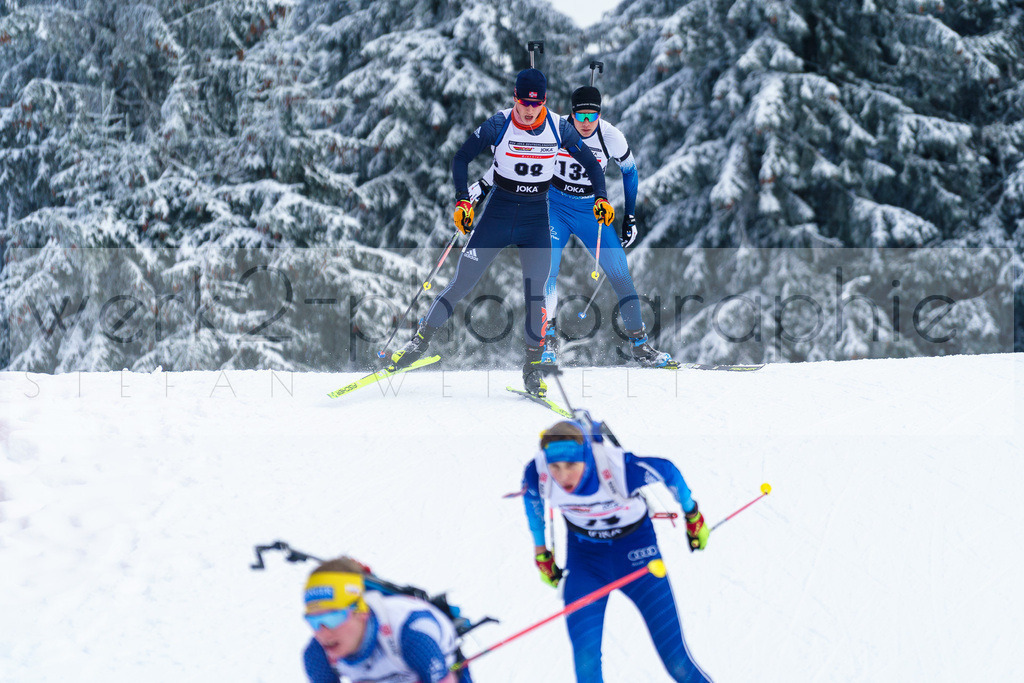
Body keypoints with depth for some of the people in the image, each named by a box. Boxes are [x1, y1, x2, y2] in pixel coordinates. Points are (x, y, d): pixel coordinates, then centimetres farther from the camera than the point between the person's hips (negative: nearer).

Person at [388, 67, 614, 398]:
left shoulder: (559, 129, -6)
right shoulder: (498, 125, -11)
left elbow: (591, 163, 7)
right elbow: (462, 158, -2)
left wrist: (600, 197, -5)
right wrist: (462, 199, -13)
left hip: (536, 219, 1)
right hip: (498, 211, -1)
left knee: (535, 292, -9)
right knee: (461, 283, -3)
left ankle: (533, 367, 5)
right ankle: (422, 339, 13)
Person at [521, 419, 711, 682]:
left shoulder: (620, 469, -35)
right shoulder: (537, 475, -25)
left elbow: (668, 472, -14)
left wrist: (692, 514, 2)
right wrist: (540, 552, 10)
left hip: (635, 545, -2)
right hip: (584, 553, 2)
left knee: (677, 662, -7)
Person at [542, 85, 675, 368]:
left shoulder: (610, 137, -13)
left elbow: (629, 170, 5)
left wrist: (630, 217, 6)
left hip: (591, 211, 1)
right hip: (555, 207, -1)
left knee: (621, 275, -5)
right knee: (547, 270, -19)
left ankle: (639, 344, 5)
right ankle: (547, 341, -3)